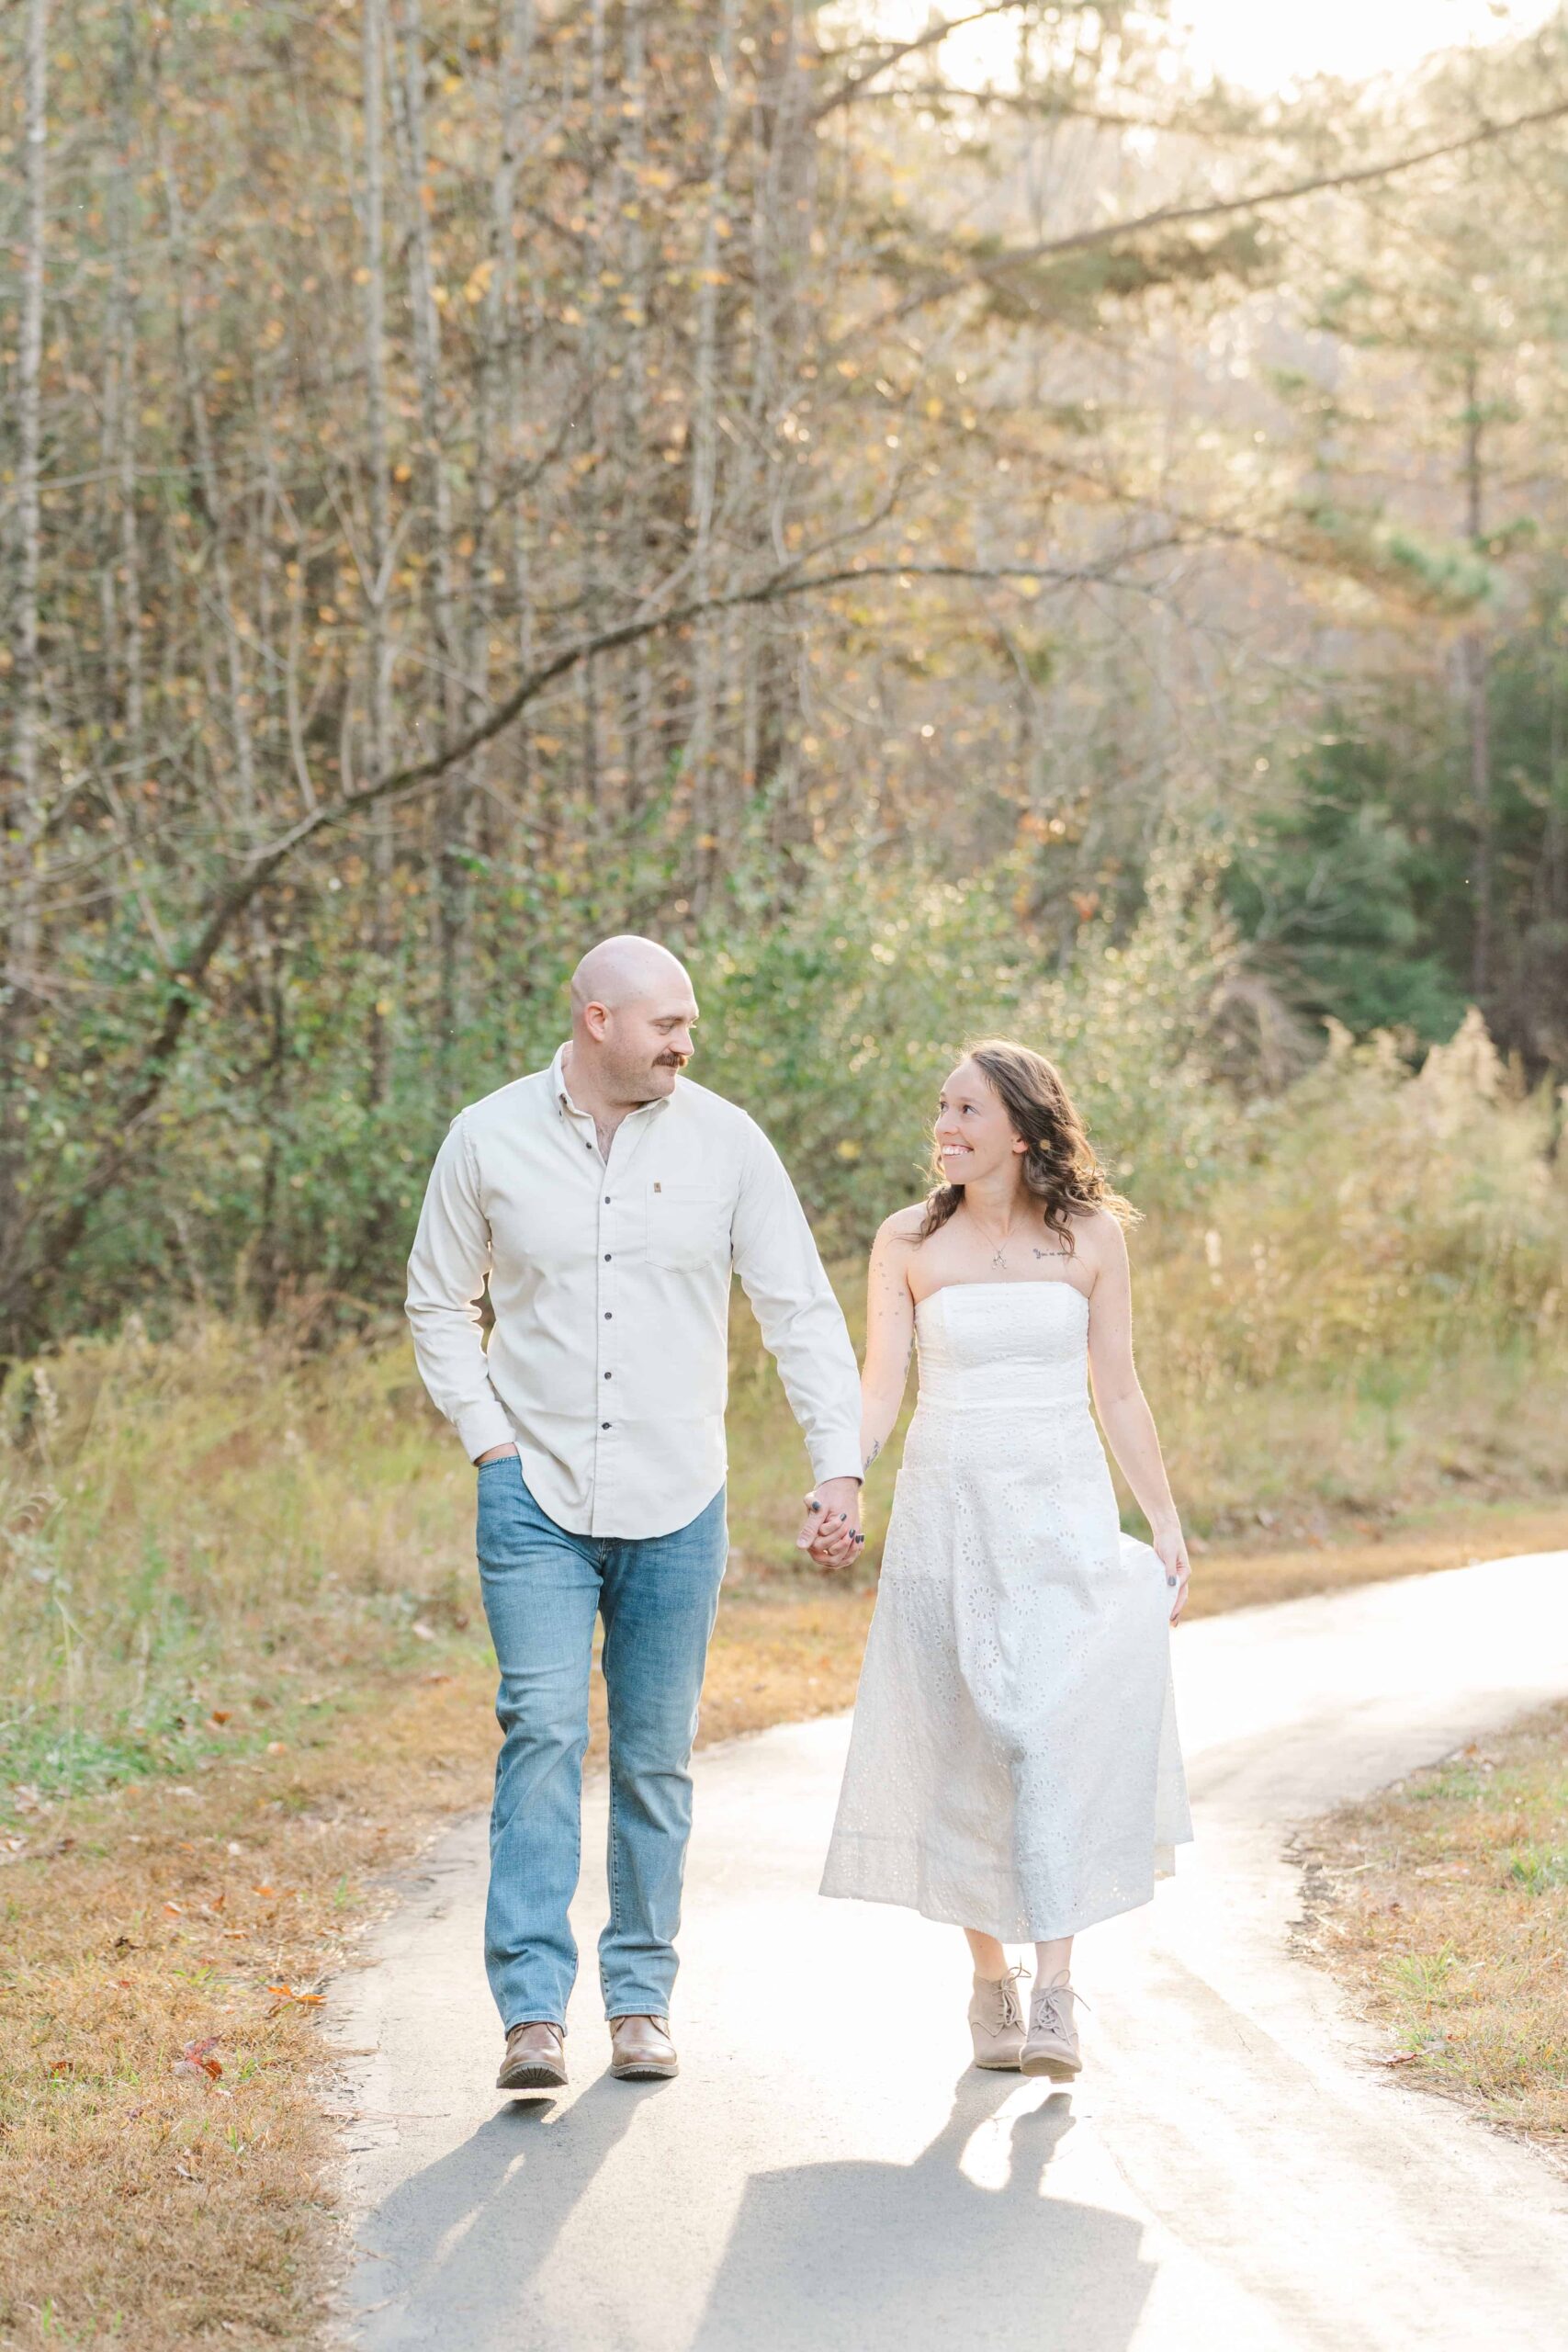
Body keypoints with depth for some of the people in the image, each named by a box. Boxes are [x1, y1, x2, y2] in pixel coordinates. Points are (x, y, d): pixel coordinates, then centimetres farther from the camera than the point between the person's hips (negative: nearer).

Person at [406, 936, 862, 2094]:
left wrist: (840, 1465, -7)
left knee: (657, 1753, 7)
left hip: (677, 1506, 1)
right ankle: (535, 2010, -13)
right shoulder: (489, 1140, 0)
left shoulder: (724, 1141, 0)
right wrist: (490, 1437, -1)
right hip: (538, 1499, -1)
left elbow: (803, 1311, 2)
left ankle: (642, 1997, 18)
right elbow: (441, 1305, 11)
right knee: (543, 1730, -12)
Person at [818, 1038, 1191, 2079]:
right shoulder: (909, 1242, 3)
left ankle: (1056, 1994, -15)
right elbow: (880, 1391, 2)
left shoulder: (1090, 1237, 3)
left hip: (1065, 1518, -1)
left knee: (1058, 1739, -13)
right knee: (967, 1752, 3)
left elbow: (1118, 1392, 8)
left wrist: (1166, 1523, 6)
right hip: (948, 1514, 1)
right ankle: (991, 1978, 17)